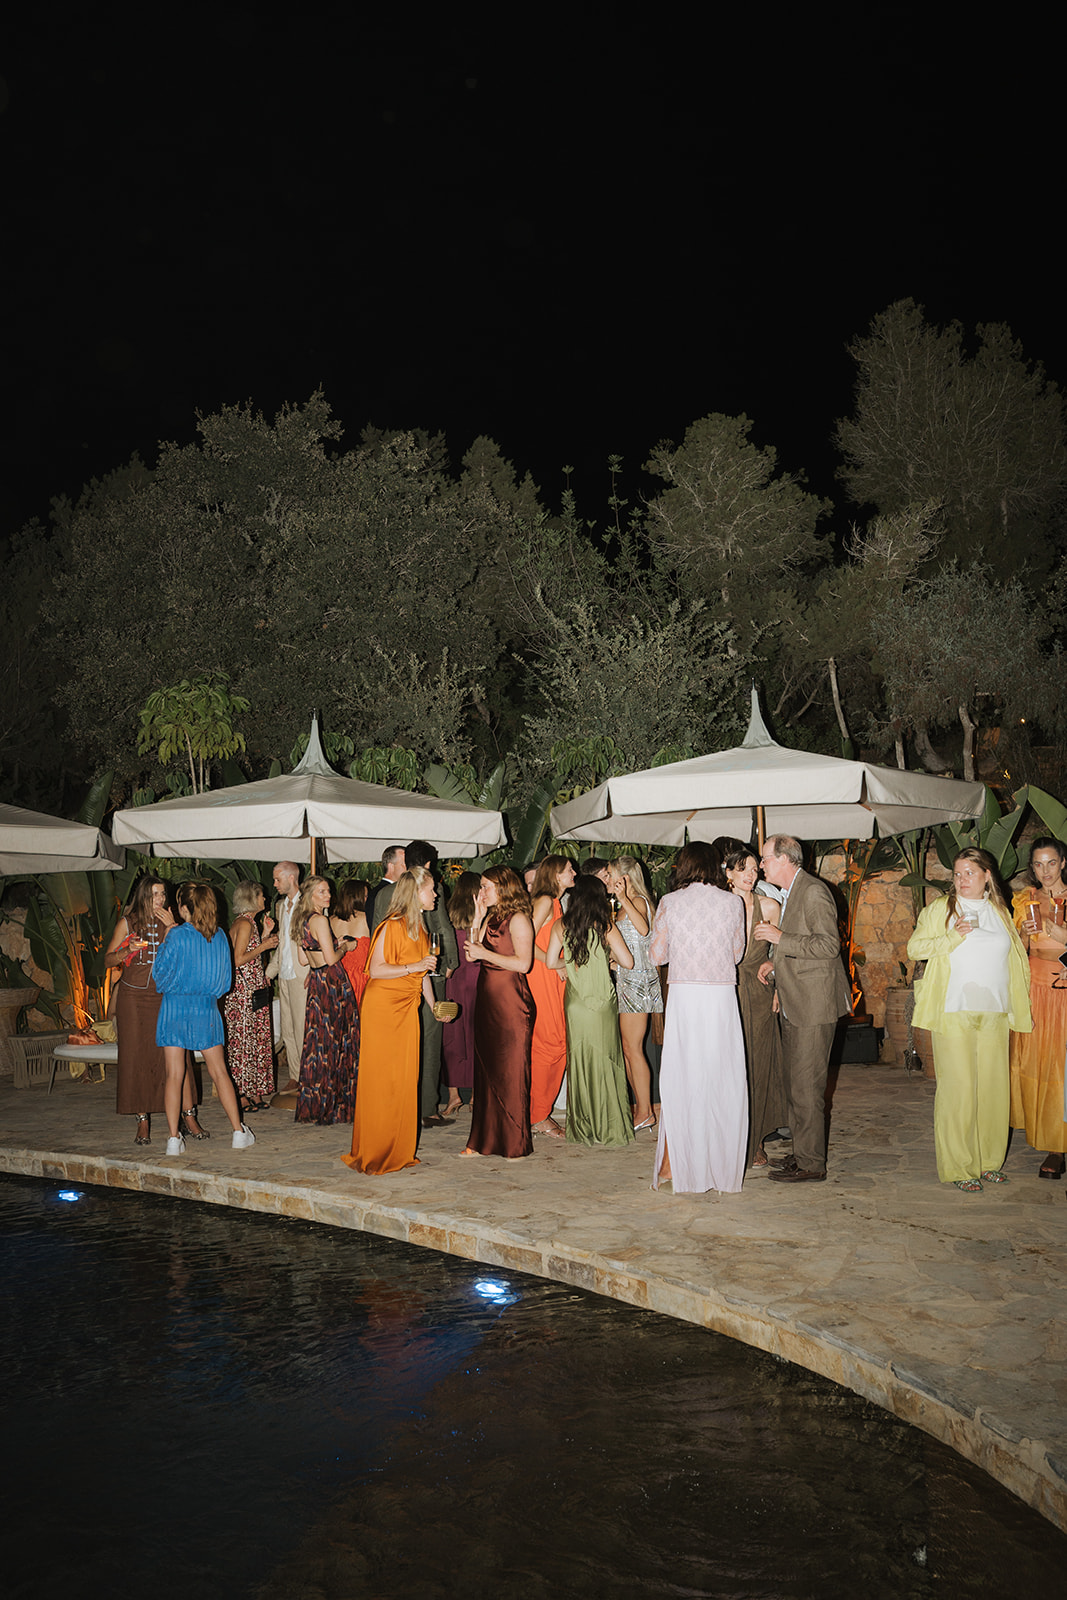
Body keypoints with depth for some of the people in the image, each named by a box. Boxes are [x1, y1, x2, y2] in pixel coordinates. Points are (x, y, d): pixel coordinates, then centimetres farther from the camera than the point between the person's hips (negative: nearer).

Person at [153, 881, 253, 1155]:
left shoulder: (177, 937, -11)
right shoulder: (220, 936, 1)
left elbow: (161, 975, -4)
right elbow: (226, 978, 10)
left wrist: (163, 945, 10)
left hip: (175, 1008, -3)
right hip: (207, 1009, 3)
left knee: (174, 1075, 3)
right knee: (219, 1072, 11)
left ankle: (174, 1138, 3)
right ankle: (239, 1132, 12)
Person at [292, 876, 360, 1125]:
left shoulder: (303, 921, 13)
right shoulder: (320, 920, -14)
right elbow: (330, 959, -17)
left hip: (317, 982, 9)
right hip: (331, 983, -9)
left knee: (318, 1040, 12)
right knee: (333, 1041, -1)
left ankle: (312, 1104, 17)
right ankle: (330, 1105, 4)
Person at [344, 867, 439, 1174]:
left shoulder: (419, 928, 12)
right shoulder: (392, 926, -15)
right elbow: (376, 969, -19)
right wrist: (413, 967, -22)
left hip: (407, 1009, 8)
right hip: (383, 1007, -8)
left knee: (406, 1078, 8)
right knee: (381, 1080, -2)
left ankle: (400, 1150, 17)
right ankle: (375, 1152, 7)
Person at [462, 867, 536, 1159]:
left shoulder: (518, 918, -8)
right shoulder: (492, 918, 15)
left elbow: (523, 963, -17)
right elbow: (470, 954, 11)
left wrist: (485, 954, -13)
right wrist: (478, 920, 5)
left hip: (511, 1003, -8)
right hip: (487, 1000, 8)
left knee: (511, 1072, -2)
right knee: (485, 1069, 9)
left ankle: (515, 1143, 6)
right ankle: (484, 1141, 15)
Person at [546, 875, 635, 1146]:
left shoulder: (561, 926, 1)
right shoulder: (605, 926, -6)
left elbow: (551, 962, 3)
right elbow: (627, 962, -6)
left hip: (574, 1002, 2)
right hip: (602, 1002, -2)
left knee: (579, 1061, 9)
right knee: (606, 1061, 6)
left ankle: (582, 1129, 14)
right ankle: (610, 1127, 11)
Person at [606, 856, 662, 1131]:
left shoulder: (638, 901, -10)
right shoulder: (622, 907, 18)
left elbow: (644, 929, -32)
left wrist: (623, 899, -33)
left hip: (637, 978, -10)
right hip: (624, 979, 10)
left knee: (632, 1048, -7)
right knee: (626, 1048, 10)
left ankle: (645, 1113, -1)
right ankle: (642, 1109, 17)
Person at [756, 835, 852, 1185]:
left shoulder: (813, 891, -14)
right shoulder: (788, 894, 17)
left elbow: (828, 945, -22)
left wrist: (779, 938, -20)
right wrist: (776, 963, 12)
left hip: (814, 1005, -10)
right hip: (793, 1005, 10)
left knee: (806, 1087, -6)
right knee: (793, 1082, 15)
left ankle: (811, 1164, 2)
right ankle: (802, 1152, 26)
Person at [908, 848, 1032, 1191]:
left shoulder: (1000, 912, 15)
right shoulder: (940, 909, 5)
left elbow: (1015, 963, 19)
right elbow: (915, 947, -1)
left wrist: (1016, 1012, 15)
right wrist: (954, 936, -13)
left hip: (994, 1015, 4)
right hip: (952, 1014, -4)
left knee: (993, 1086, 4)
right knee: (957, 1088, -6)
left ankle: (988, 1161, 16)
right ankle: (957, 1167, 1)